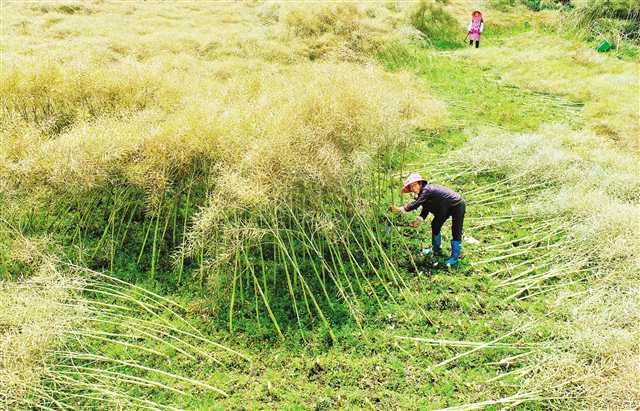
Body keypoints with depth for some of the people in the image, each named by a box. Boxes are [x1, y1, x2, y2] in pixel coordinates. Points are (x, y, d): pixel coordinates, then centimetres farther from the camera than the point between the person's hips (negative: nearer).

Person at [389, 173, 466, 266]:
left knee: (456, 231, -8)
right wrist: (419, 220, -14)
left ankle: (455, 257, 1)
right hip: (446, 207, 11)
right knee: (435, 225, 17)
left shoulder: (427, 190, -29)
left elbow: (416, 204, -36)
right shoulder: (423, 192, 0)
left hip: (457, 205, -11)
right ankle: (436, 250, 32)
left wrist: (400, 209, -33)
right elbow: (425, 209, 0)